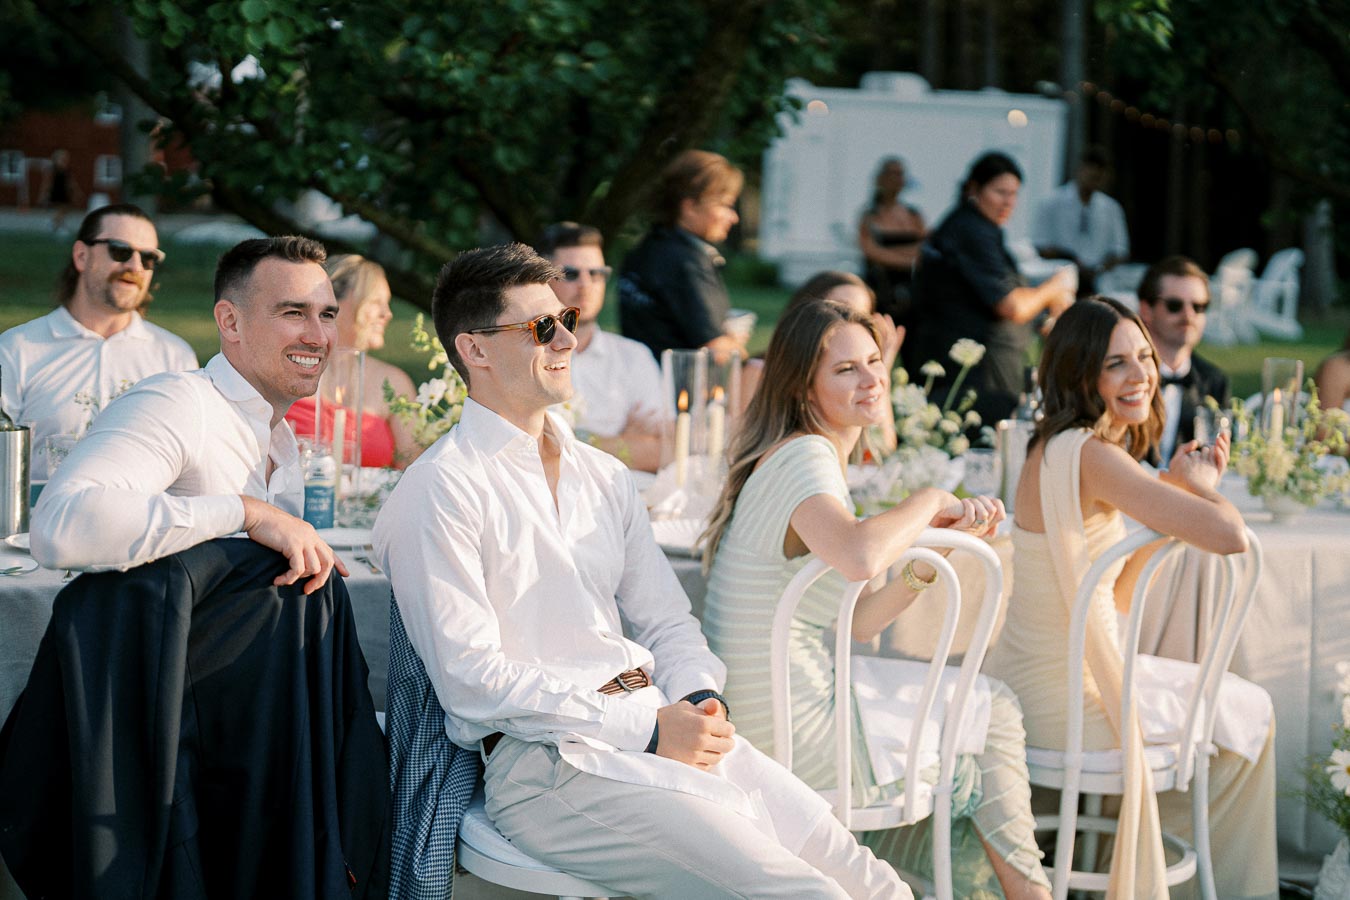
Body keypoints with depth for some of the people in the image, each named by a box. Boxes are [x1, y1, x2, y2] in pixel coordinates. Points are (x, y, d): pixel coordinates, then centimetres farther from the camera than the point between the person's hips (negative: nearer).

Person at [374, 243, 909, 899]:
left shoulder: (603, 475, 19)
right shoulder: (438, 493, -6)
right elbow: (471, 679, -13)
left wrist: (701, 700, -2)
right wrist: (646, 728, -15)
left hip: (667, 729, 7)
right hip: (544, 760, -7)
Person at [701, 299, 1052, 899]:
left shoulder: (812, 457, 14)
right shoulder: (802, 456, -16)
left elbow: (858, 623, 13)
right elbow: (860, 556, -39)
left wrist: (943, 540, 3)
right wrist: (929, 502, -19)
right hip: (793, 734, -9)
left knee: (989, 703, 19)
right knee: (990, 722, 10)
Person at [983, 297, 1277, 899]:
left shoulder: (1058, 449, 6)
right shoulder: (1090, 455, -24)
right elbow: (1229, 535, -31)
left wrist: (1173, 487, 5)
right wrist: (1199, 484, -8)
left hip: (1029, 684, 9)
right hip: (1063, 701, -9)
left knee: (1246, 704, 28)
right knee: (1250, 714, 15)